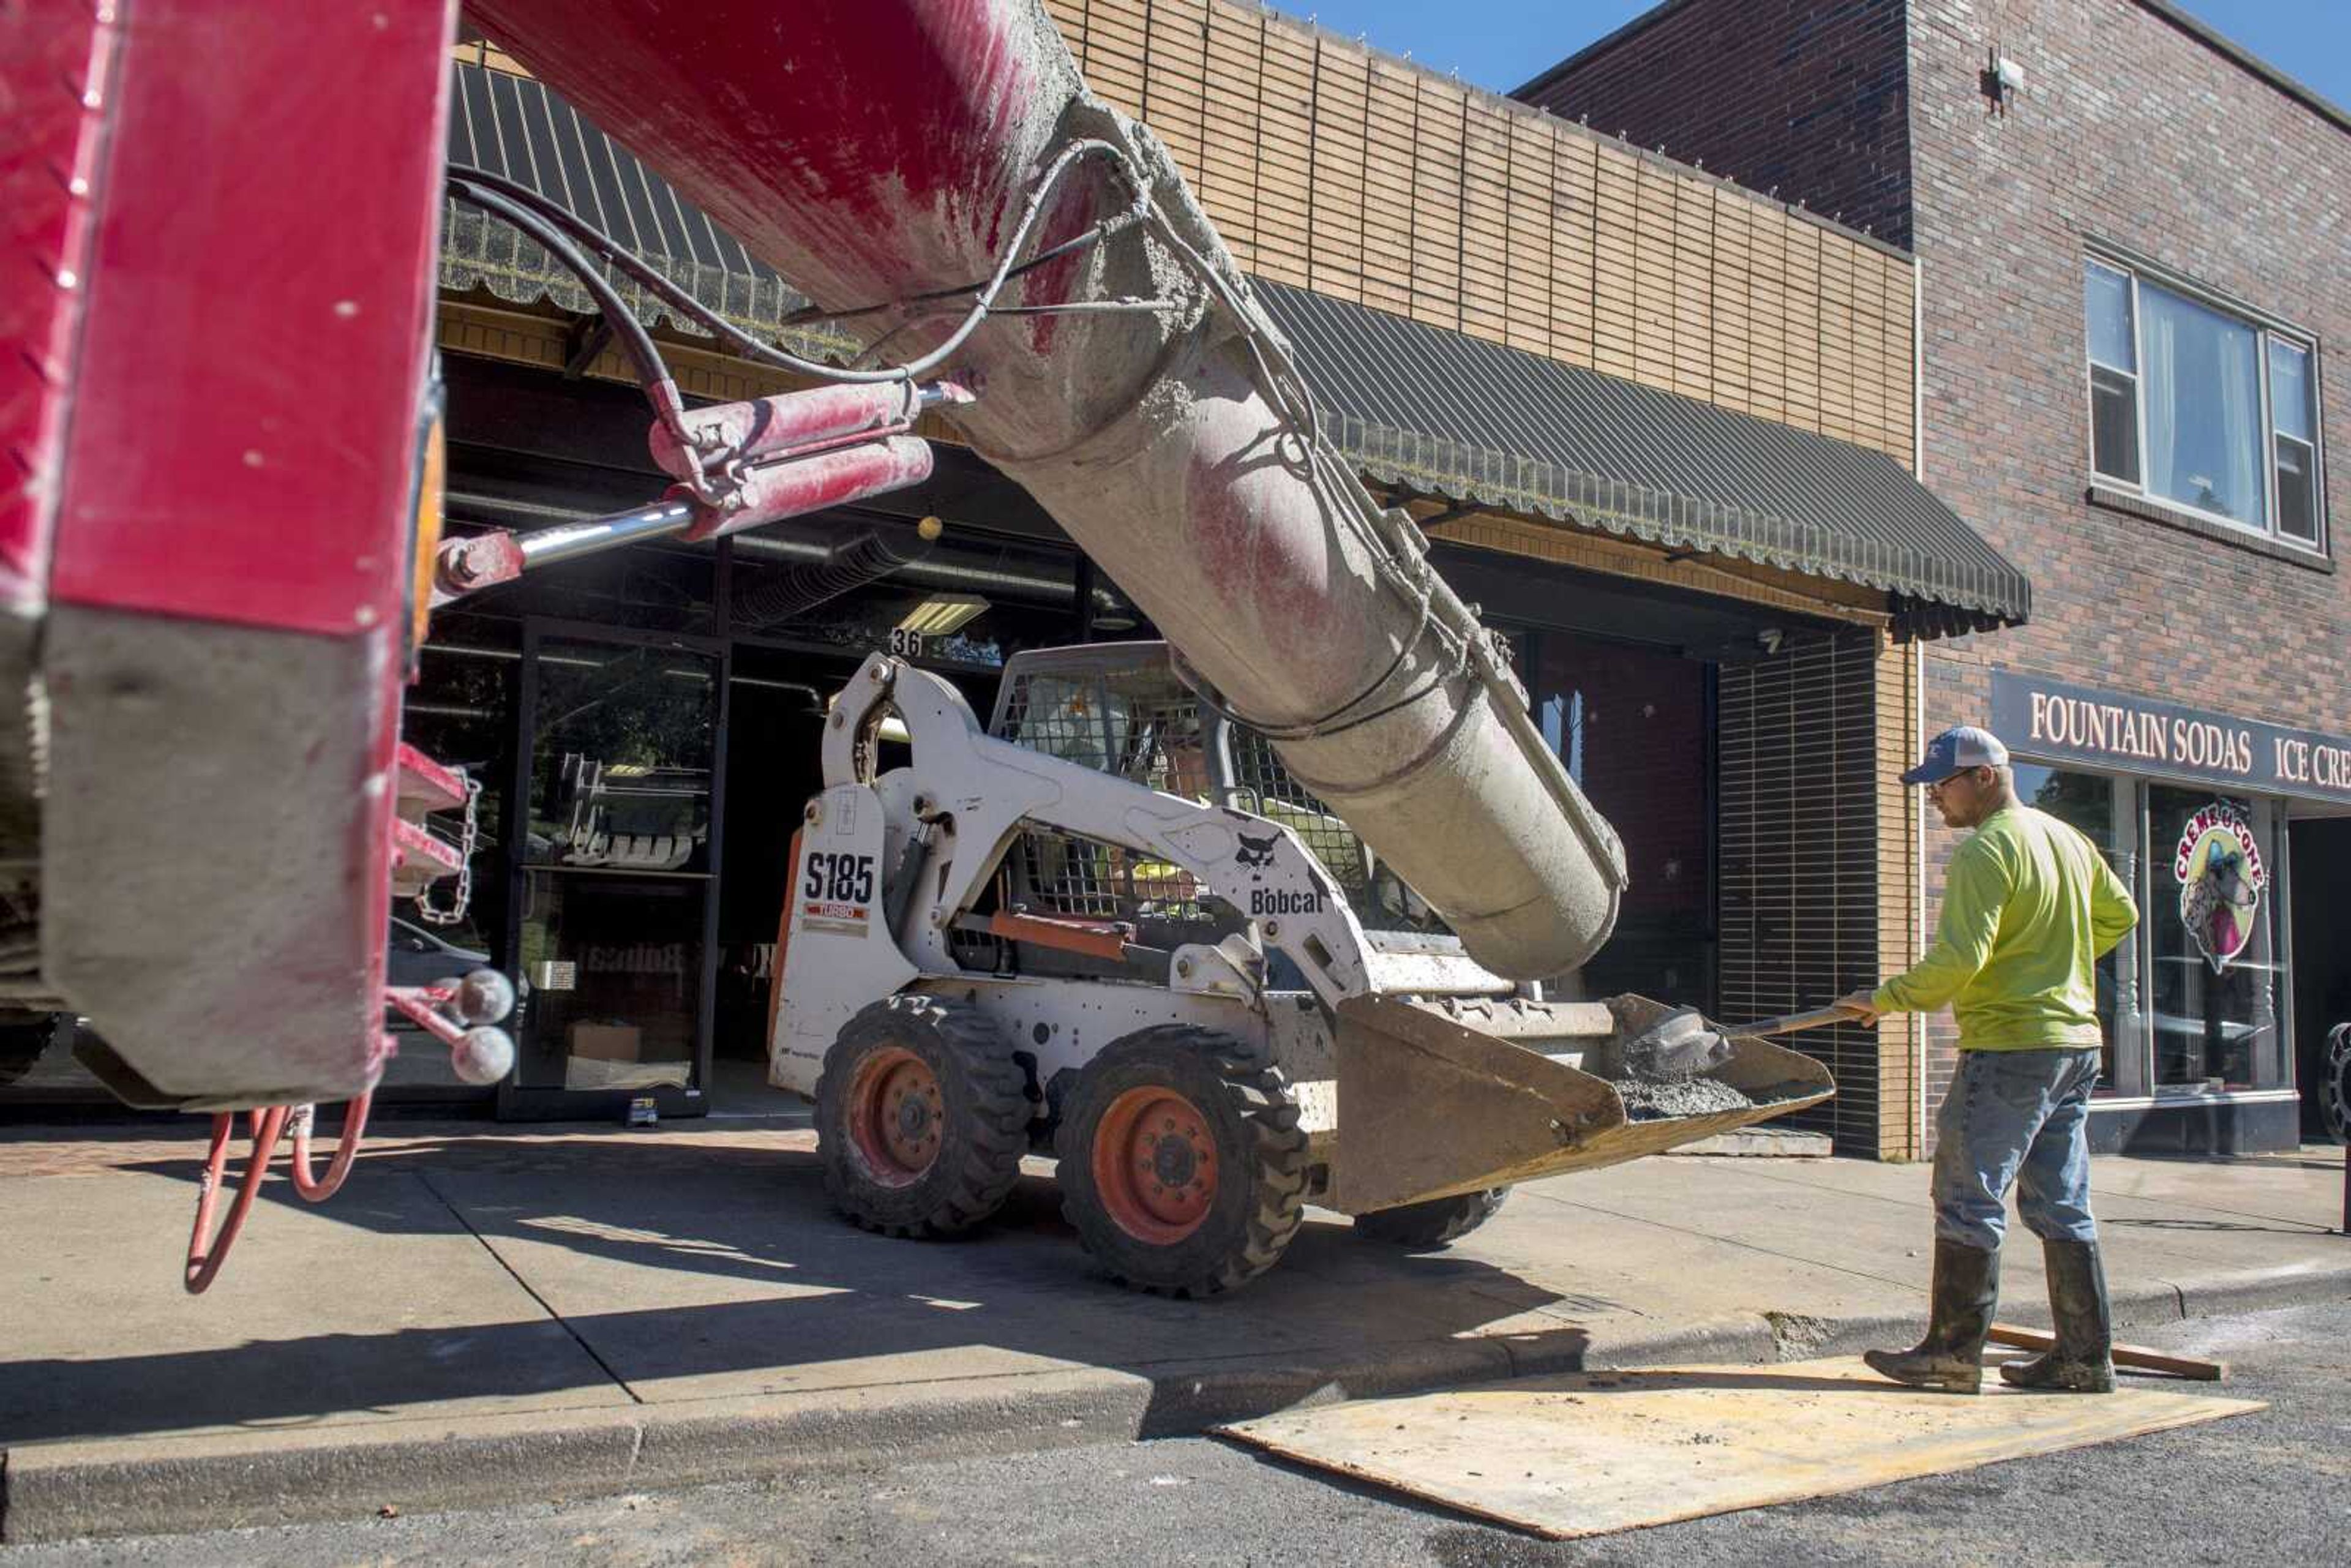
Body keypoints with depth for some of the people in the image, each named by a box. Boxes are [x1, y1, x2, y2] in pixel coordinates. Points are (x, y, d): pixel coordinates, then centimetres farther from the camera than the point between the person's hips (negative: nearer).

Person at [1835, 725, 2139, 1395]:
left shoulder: (1985, 850, -14)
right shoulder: (2069, 839, 13)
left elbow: (1957, 961, -21)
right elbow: (2119, 914, 26)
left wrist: (1884, 1000, -9)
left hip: (2009, 1047, -9)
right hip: (2076, 1044, 9)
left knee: (1969, 1200, -2)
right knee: (2062, 1204, 13)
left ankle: (1954, 1352, 3)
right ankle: (2086, 1357, 17)